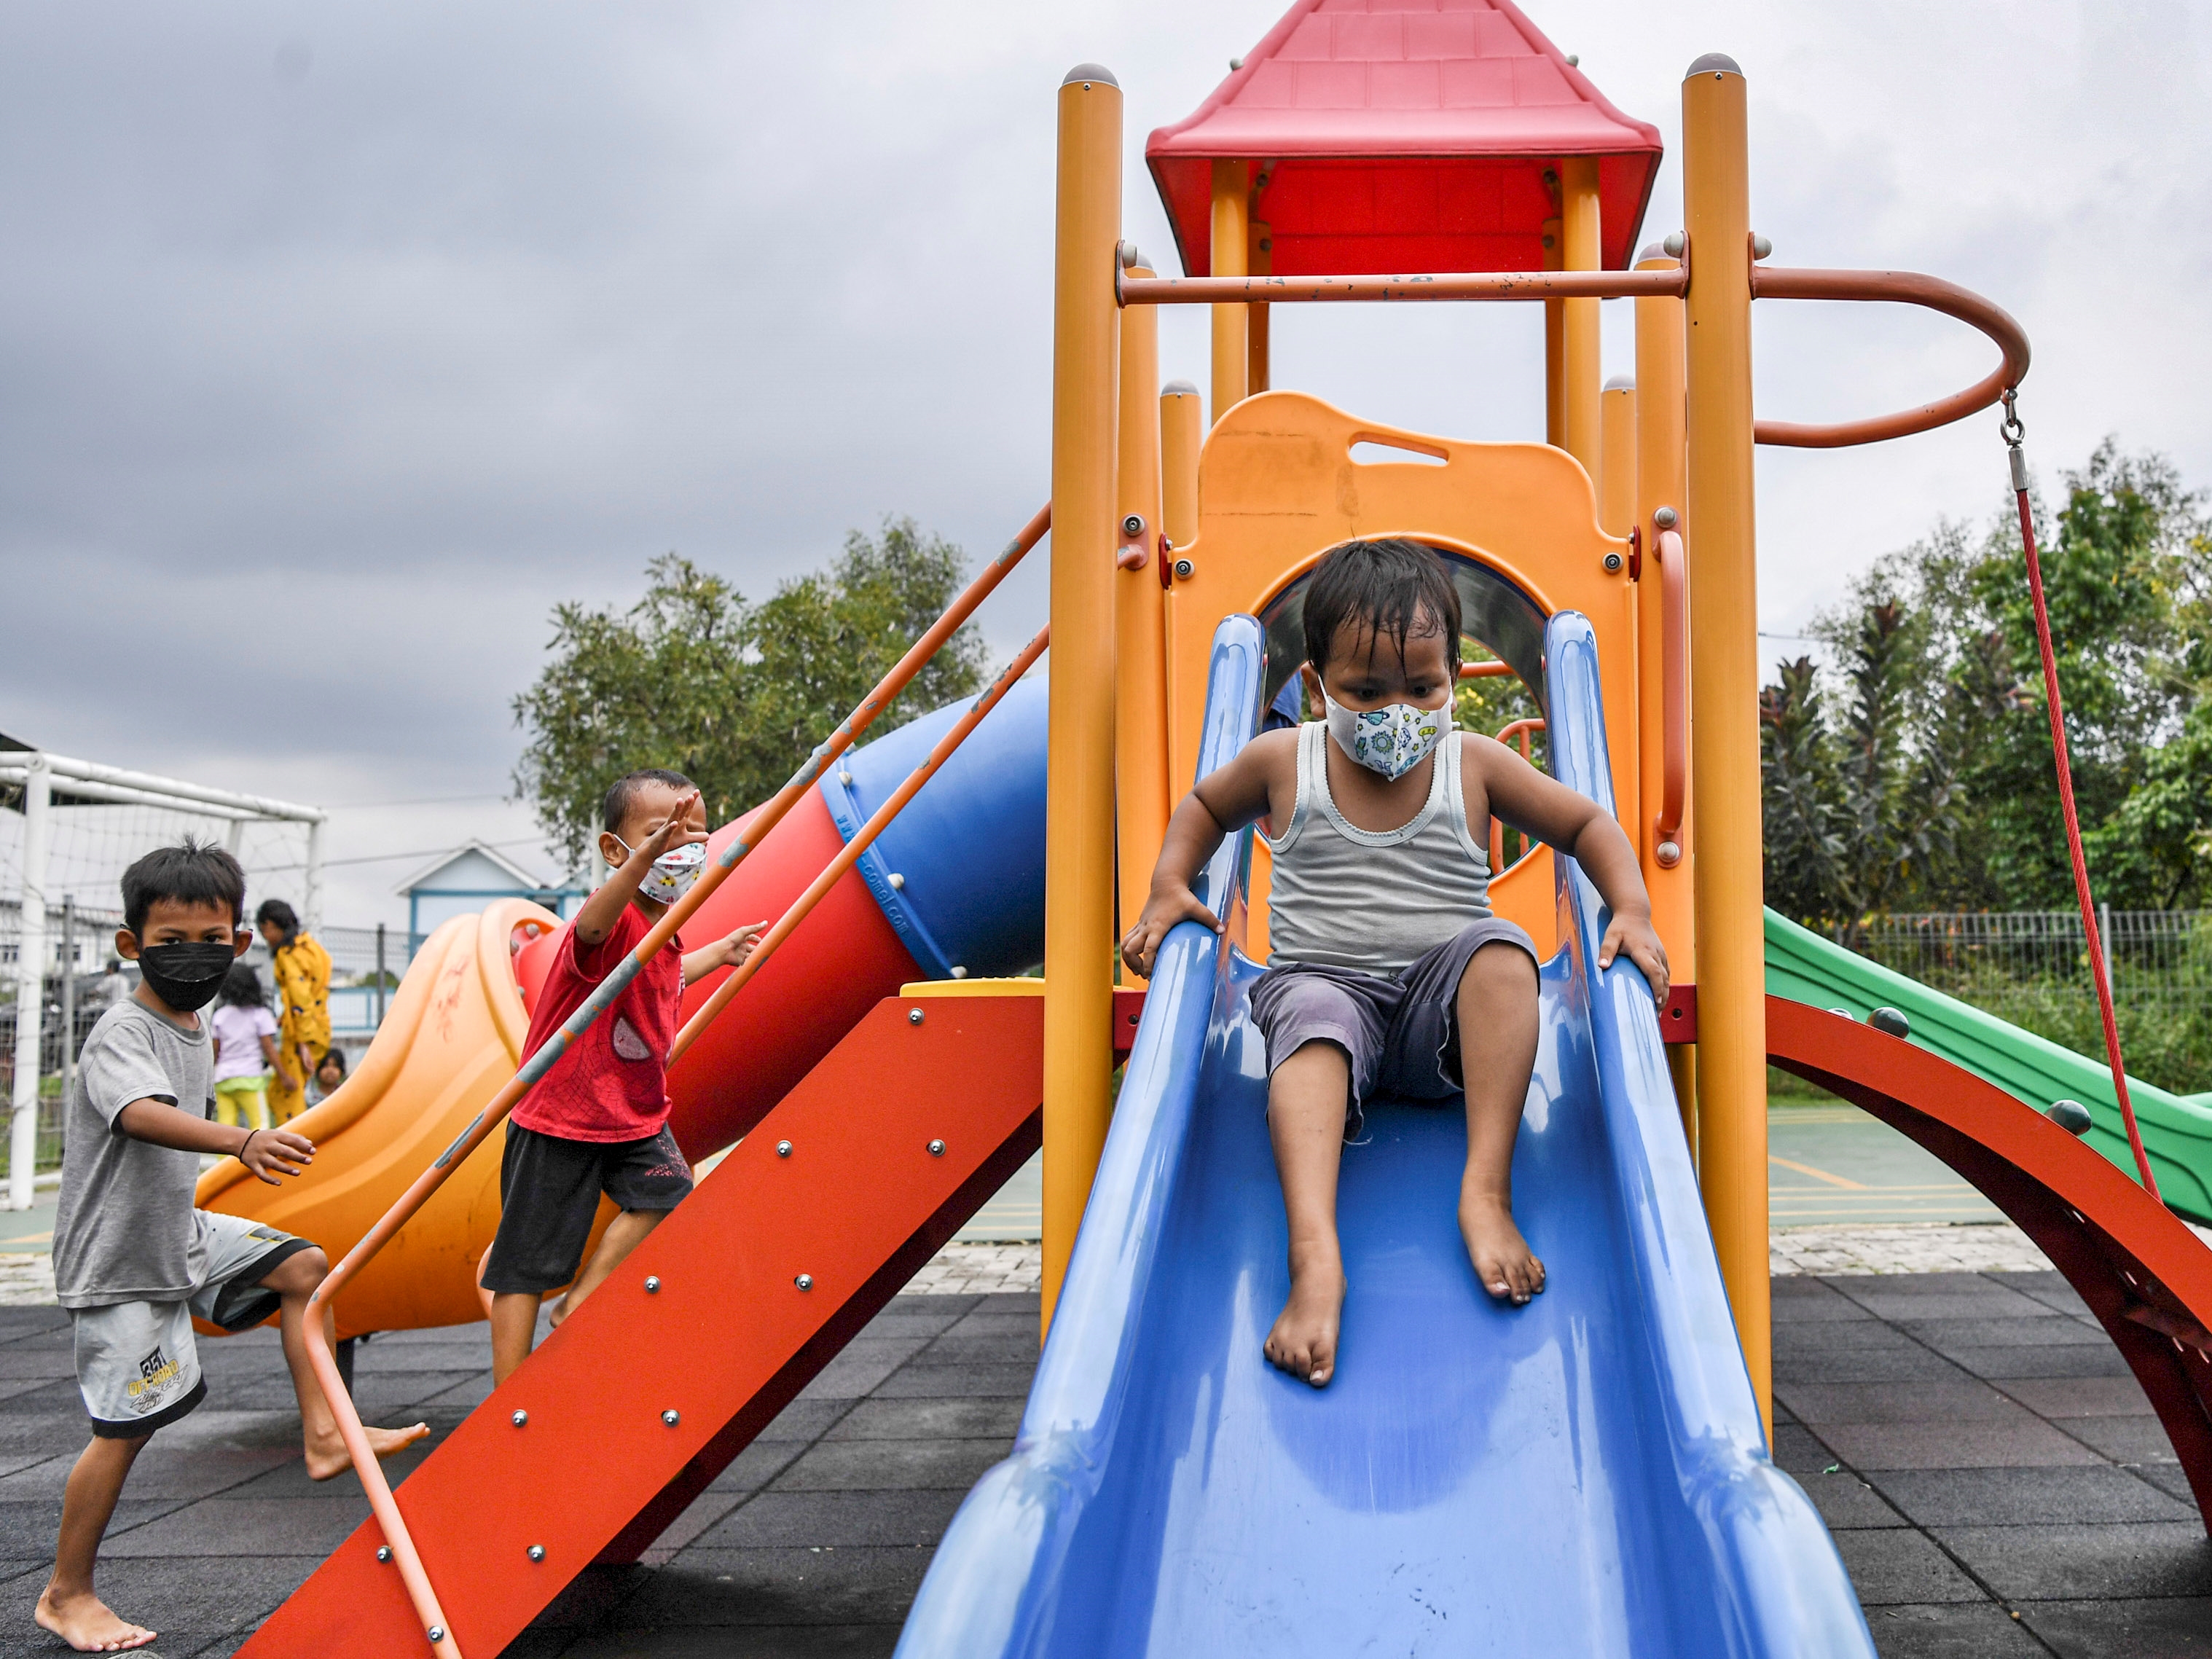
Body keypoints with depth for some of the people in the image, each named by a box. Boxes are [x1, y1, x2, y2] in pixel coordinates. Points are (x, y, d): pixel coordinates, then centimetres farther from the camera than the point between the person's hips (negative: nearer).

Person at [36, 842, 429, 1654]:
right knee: (128, 1423, -4)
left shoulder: (196, 1031, 7)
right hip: (118, 1258, -8)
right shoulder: (122, 1033, -21)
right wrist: (241, 1140, -58)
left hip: (182, 1231, 8)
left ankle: (323, 1434, 7)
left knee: (303, 1267, 5)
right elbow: (142, 1115, -41)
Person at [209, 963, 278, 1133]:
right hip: (250, 1077, -4)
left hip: (223, 1077, 4)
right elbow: (269, 1048, -4)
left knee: (225, 1124, 3)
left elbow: (215, 1051, 9)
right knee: (260, 1122, -3)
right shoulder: (260, 1014, -2)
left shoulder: (220, 1015, 7)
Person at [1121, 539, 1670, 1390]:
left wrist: (1632, 910, -6)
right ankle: (1315, 1255, -58)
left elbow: (1587, 824, 11)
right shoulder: (1283, 761, 2)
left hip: (1440, 1006, 1)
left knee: (1501, 949, -31)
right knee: (1314, 1020, -37)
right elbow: (1204, 805, 21)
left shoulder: (1474, 764, 2)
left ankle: (1486, 1195, -35)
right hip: (1321, 980, -1)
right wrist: (1169, 889, 3)